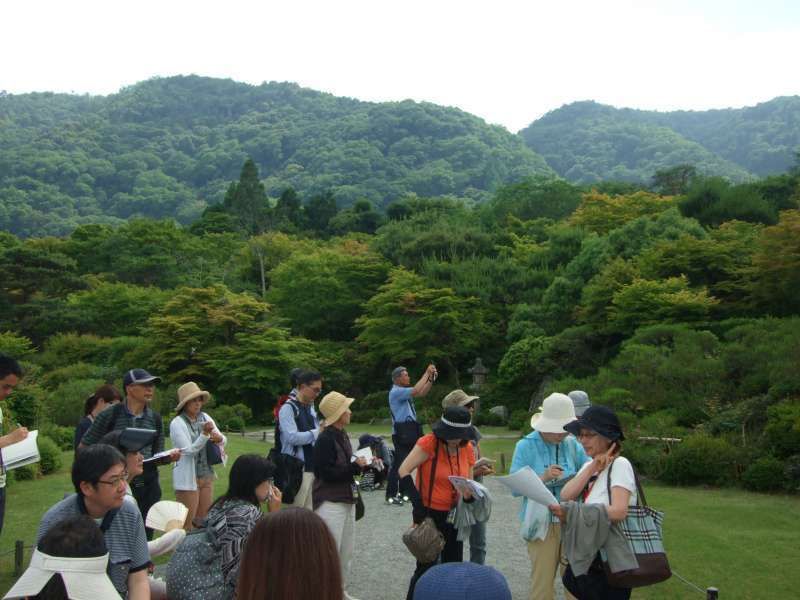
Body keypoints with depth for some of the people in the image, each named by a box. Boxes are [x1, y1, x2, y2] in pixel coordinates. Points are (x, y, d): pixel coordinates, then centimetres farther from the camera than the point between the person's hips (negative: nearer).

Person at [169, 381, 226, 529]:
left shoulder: (205, 417, 5)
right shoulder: (177, 423, -11)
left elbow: (223, 439, 7)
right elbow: (189, 450, -16)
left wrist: (218, 438, -16)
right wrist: (205, 434, -29)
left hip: (207, 476, 6)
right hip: (188, 478, -6)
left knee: (204, 521, 13)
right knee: (187, 522, -1)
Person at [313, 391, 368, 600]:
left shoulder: (343, 435, 9)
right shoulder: (325, 439, -18)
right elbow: (328, 473, -23)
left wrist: (362, 463, -1)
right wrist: (356, 466, -17)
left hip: (347, 500, 9)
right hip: (330, 503, -9)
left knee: (346, 552, 17)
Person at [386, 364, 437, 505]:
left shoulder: (404, 391, 16)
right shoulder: (396, 392, -13)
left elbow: (422, 393, 19)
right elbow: (416, 391, -25)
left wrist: (431, 379, 6)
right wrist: (427, 373, -19)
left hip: (410, 432, 10)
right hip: (402, 433, -10)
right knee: (399, 463, -8)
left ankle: (403, 492, 22)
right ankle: (391, 495, -4)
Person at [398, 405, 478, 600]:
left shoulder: (467, 449, -1)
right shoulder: (429, 443, -19)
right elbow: (403, 471, -22)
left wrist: (470, 494, -13)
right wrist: (417, 503, -27)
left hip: (453, 515, 6)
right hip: (430, 514, -5)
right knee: (426, 568, 2)